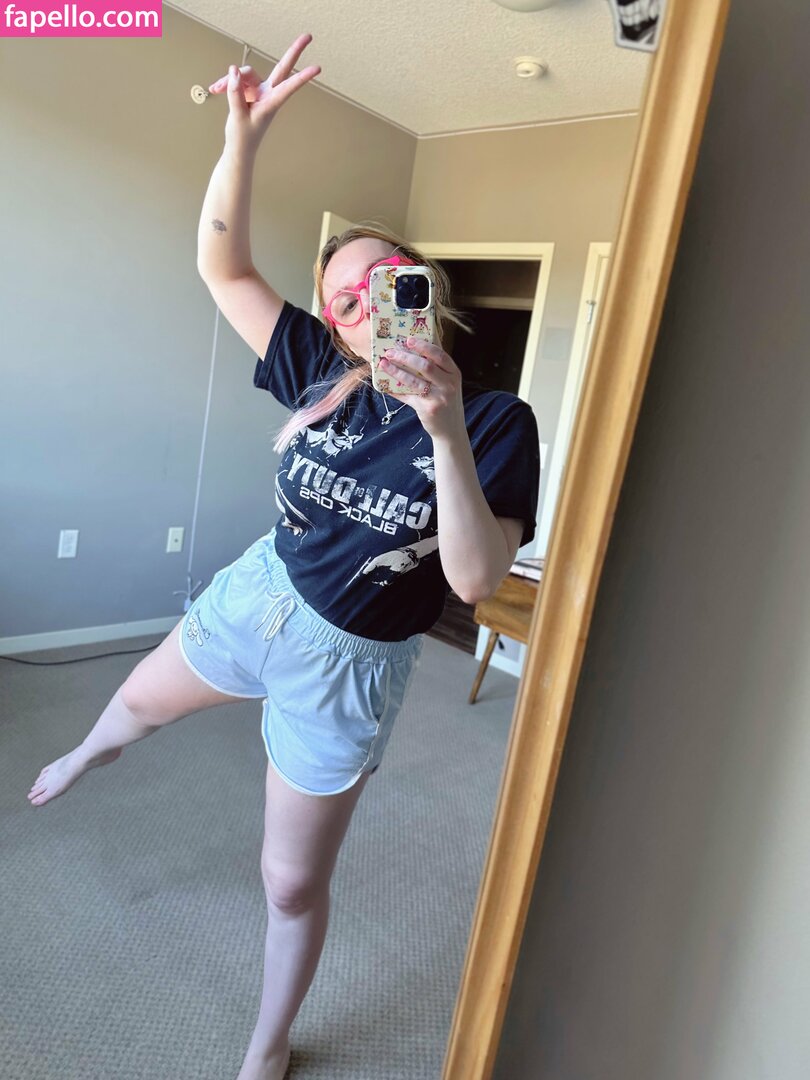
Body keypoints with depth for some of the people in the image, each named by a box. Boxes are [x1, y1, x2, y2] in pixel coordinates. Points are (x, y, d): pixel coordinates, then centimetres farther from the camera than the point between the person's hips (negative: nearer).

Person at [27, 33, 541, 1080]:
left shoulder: (498, 421, -18)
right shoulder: (324, 374, -10)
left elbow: (476, 580, -28)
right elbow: (221, 266, -7)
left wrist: (448, 435, -38)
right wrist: (243, 136, -19)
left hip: (348, 665, -3)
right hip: (257, 596, 4)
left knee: (293, 884, 12)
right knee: (141, 701, 33)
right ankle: (91, 751, 74)